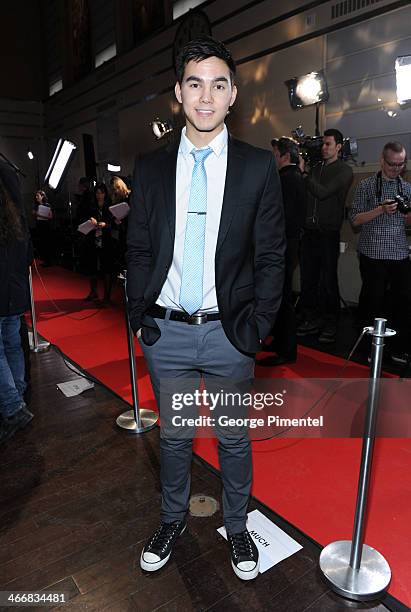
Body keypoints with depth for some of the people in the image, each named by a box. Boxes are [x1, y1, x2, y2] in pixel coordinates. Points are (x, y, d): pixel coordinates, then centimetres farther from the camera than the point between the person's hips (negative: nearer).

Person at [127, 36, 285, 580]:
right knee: (174, 435, 19)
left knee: (234, 439, 15)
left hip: (229, 333, -1)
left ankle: (236, 526, 41)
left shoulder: (259, 167, -1)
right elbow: (139, 250, 6)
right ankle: (173, 518, 44)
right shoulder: (151, 168, 4)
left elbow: (271, 255, -2)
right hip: (166, 332, 2)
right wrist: (139, 317, 1)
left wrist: (259, 326, -6)